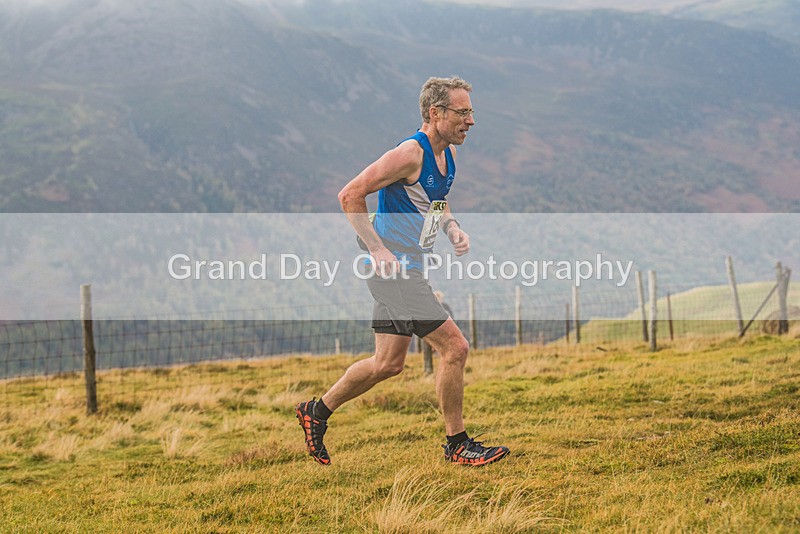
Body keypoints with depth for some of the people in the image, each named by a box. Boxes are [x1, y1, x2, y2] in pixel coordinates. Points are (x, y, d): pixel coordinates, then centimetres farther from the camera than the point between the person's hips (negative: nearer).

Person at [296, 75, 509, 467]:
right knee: (455, 347, -9)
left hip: (405, 271, 10)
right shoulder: (411, 153, -19)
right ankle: (457, 445, 3)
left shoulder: (446, 154, 9)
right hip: (394, 269, -10)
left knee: (388, 363, 15)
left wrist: (452, 227, 7)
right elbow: (350, 195, -19)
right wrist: (378, 249, -22)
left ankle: (316, 412, 31)